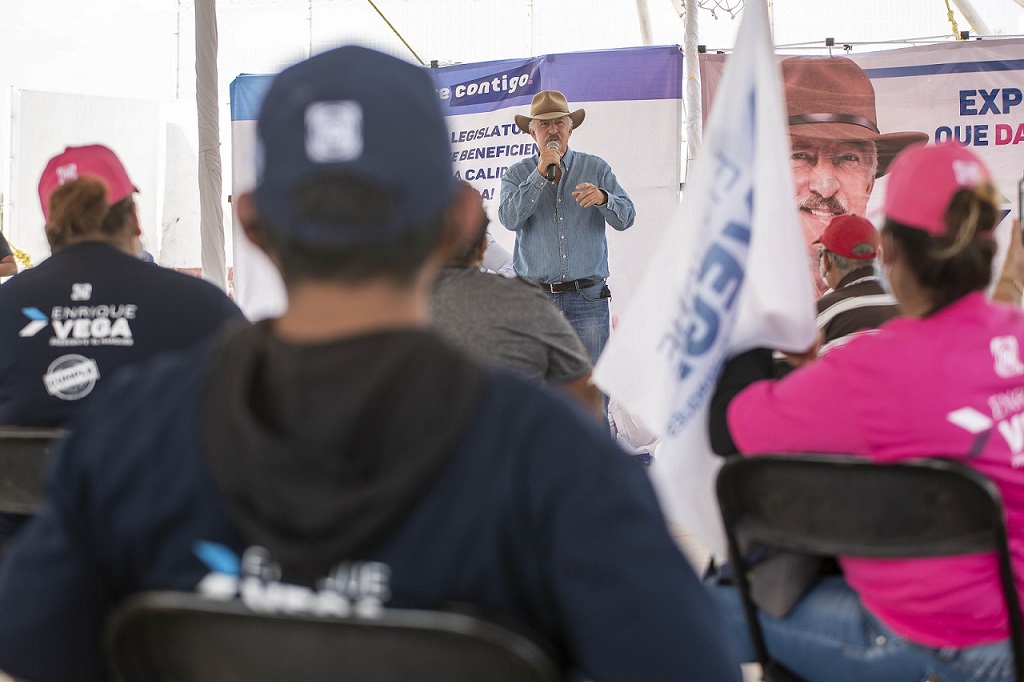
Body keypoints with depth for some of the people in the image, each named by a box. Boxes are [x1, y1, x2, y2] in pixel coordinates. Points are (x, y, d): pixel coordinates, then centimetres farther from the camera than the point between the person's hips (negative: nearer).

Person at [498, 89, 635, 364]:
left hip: (588, 299, 0)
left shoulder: (595, 168, 11)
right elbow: (509, 219, -8)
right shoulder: (517, 174, 10)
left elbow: (626, 218, 2)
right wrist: (540, 174, -13)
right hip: (536, 299, 0)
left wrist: (603, 198, -19)